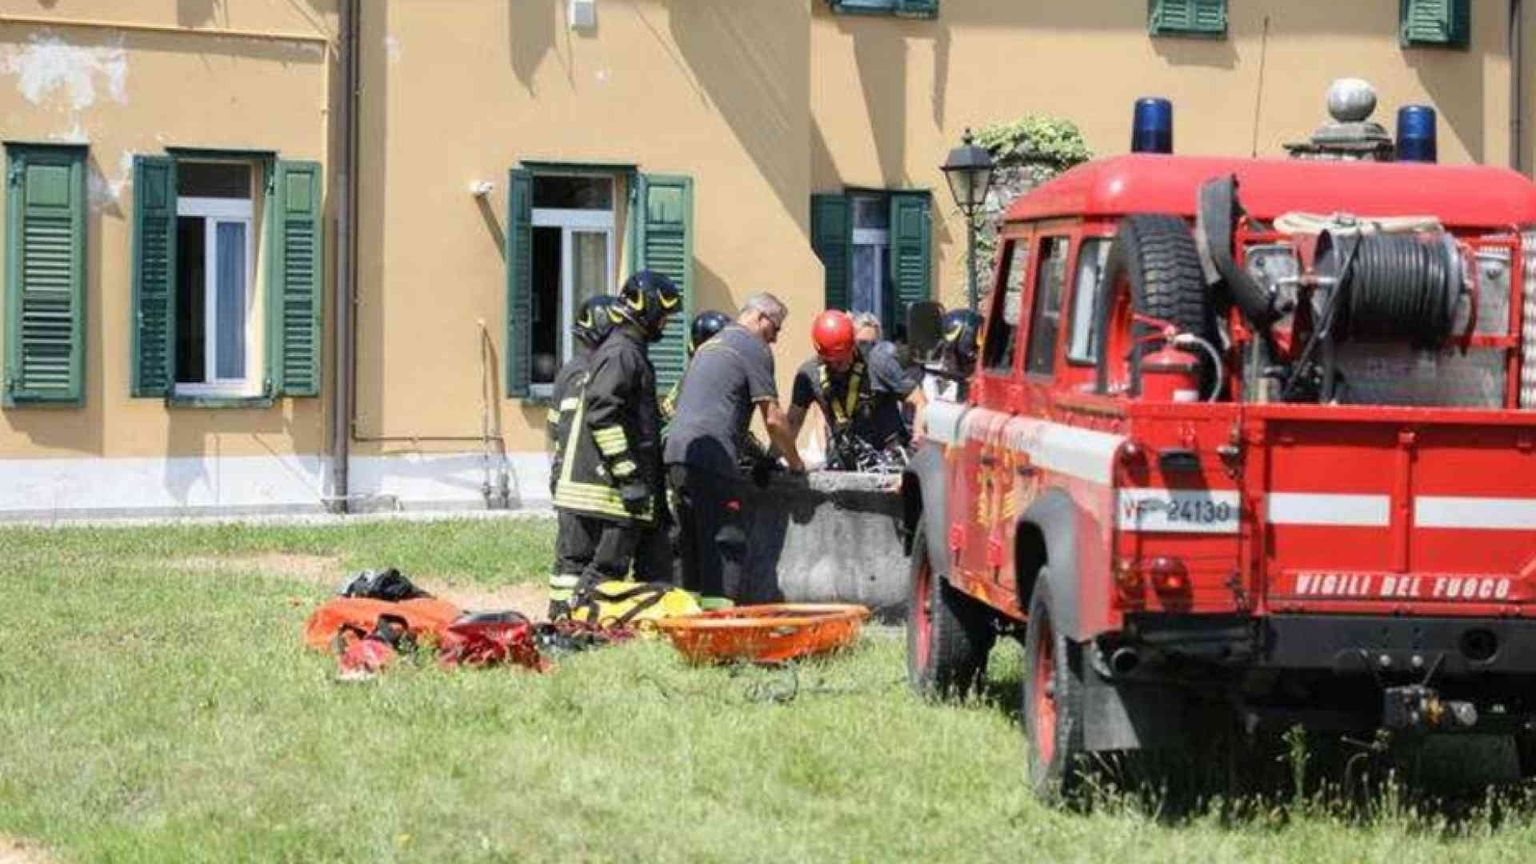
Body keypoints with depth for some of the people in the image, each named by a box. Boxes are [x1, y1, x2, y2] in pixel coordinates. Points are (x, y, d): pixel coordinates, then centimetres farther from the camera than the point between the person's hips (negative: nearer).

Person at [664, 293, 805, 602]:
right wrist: (795, 462, 10)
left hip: (676, 450, 9)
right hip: (712, 459, -8)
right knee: (727, 547, -7)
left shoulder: (710, 345, 26)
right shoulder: (754, 348, -1)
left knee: (692, 547, 12)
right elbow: (773, 418, -4)